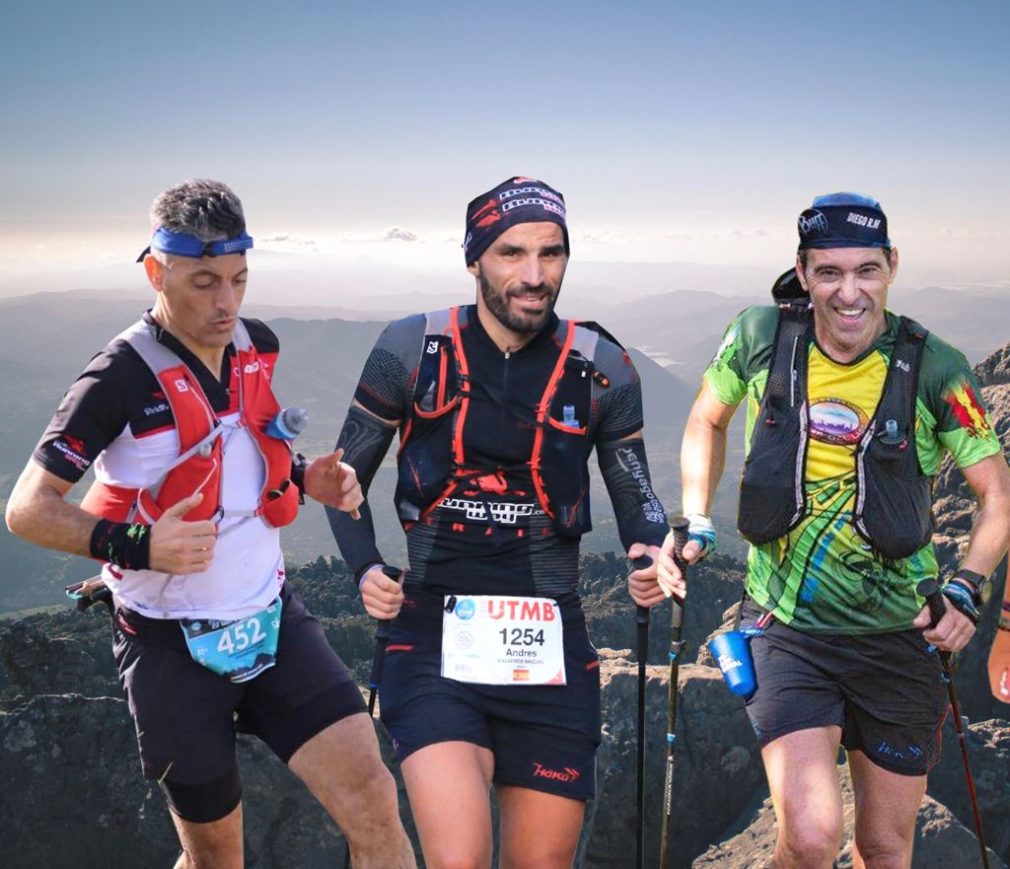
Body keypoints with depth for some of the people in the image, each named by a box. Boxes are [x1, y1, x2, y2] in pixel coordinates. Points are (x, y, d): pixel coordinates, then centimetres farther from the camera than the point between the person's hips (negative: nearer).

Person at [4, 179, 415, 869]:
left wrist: (303, 477, 0)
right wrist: (137, 545, -30)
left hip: (271, 617, 4)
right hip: (174, 643, -4)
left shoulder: (258, 347, 2)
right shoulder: (121, 378, -16)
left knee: (374, 803, -10)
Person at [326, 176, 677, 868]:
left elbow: (635, 497, 12)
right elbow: (348, 476, 8)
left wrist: (656, 551, -10)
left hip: (551, 653, 2)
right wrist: (366, 569, -9)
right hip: (436, 638, -2)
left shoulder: (602, 370, 1)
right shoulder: (411, 350, -2)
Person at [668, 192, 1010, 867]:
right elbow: (707, 421, 13)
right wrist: (695, 524, 4)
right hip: (787, 630, -1)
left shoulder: (935, 370, -10)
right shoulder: (761, 338, -7)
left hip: (899, 637, 1)